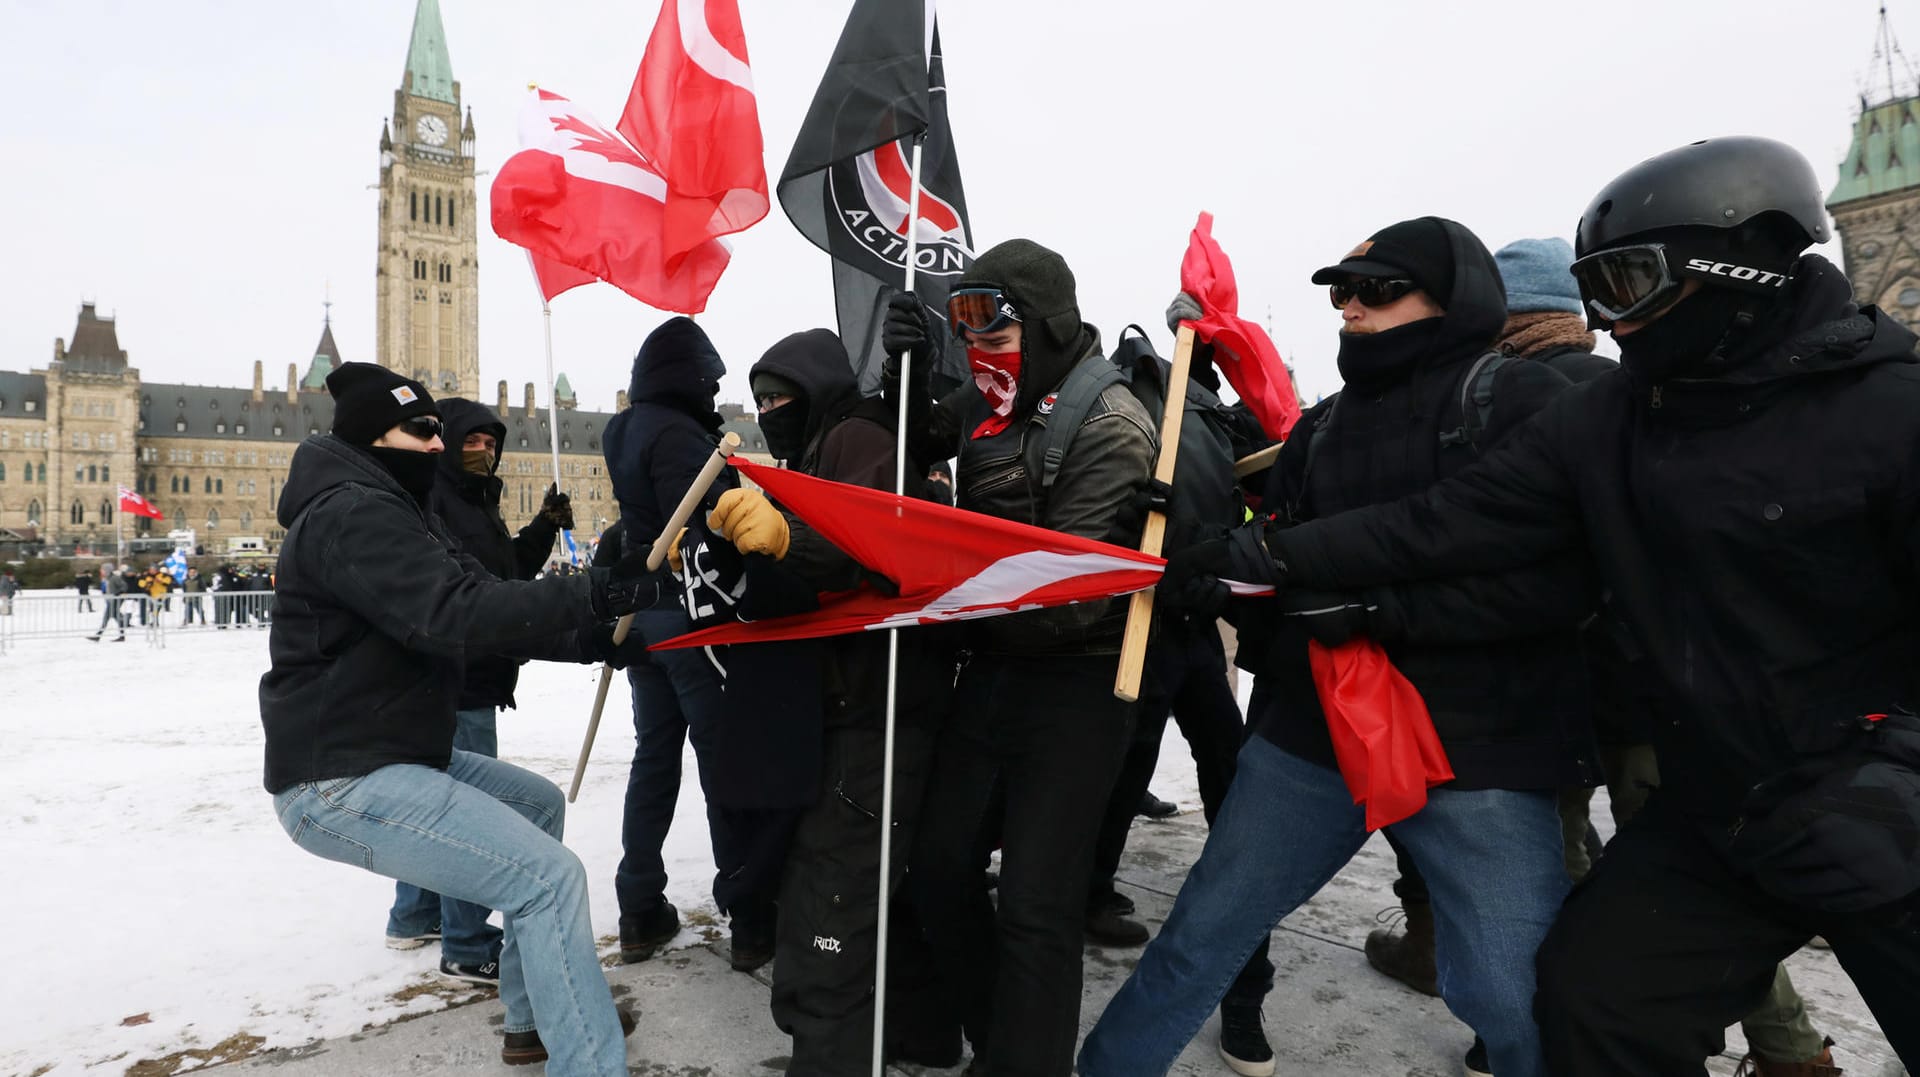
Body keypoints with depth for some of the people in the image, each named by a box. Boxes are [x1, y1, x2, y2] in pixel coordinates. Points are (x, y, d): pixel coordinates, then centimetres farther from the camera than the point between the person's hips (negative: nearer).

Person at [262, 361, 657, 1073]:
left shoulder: (392, 511, 18)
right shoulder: (353, 515, -17)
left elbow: (477, 595, 12)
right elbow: (454, 616, -31)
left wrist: (591, 635, 0)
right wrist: (595, 594, -32)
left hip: (393, 755, 11)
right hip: (342, 784, -11)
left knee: (540, 803, 22)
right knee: (550, 877, -18)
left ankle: (538, 1019, 27)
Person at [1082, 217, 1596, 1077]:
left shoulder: (1525, 406, -4)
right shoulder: (1323, 429, 15)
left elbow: (1563, 577, -16)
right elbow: (1279, 562, 12)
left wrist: (1381, 605, -23)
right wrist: (1228, 573, -11)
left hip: (1479, 752, -4)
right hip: (1308, 736, 5)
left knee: (1519, 1002, 0)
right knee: (1198, 938, 12)